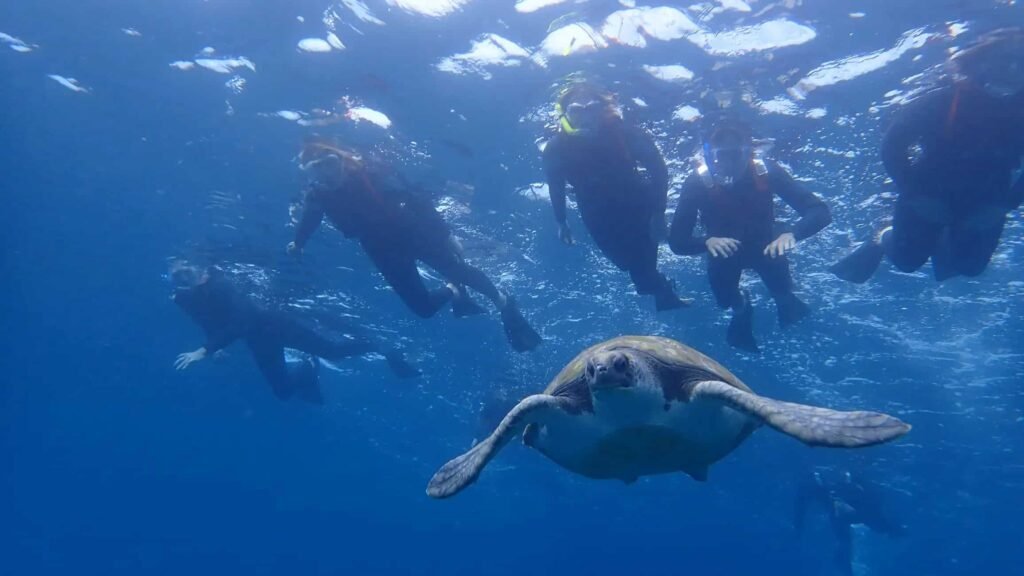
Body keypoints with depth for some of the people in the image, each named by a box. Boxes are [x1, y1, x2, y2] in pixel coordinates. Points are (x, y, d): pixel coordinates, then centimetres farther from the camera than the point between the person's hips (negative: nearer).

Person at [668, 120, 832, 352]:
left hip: (764, 244, 0)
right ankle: (740, 307, 21)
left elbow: (820, 212, -31)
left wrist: (791, 233, -50)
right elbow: (677, 241, -30)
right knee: (725, 297, -14)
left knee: (781, 290, -13)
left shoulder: (766, 171, -28)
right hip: (724, 249, 0)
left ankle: (785, 299, 23)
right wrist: (707, 241, -50)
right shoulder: (697, 183, -29)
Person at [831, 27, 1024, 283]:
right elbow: (891, 147, -20)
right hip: (929, 196, -2)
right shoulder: (944, 100, -25)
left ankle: (942, 243, 36)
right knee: (907, 259, 0)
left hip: (982, 202, 3)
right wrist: (915, 194, -24)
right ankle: (882, 239, 35)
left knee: (970, 264, 2)